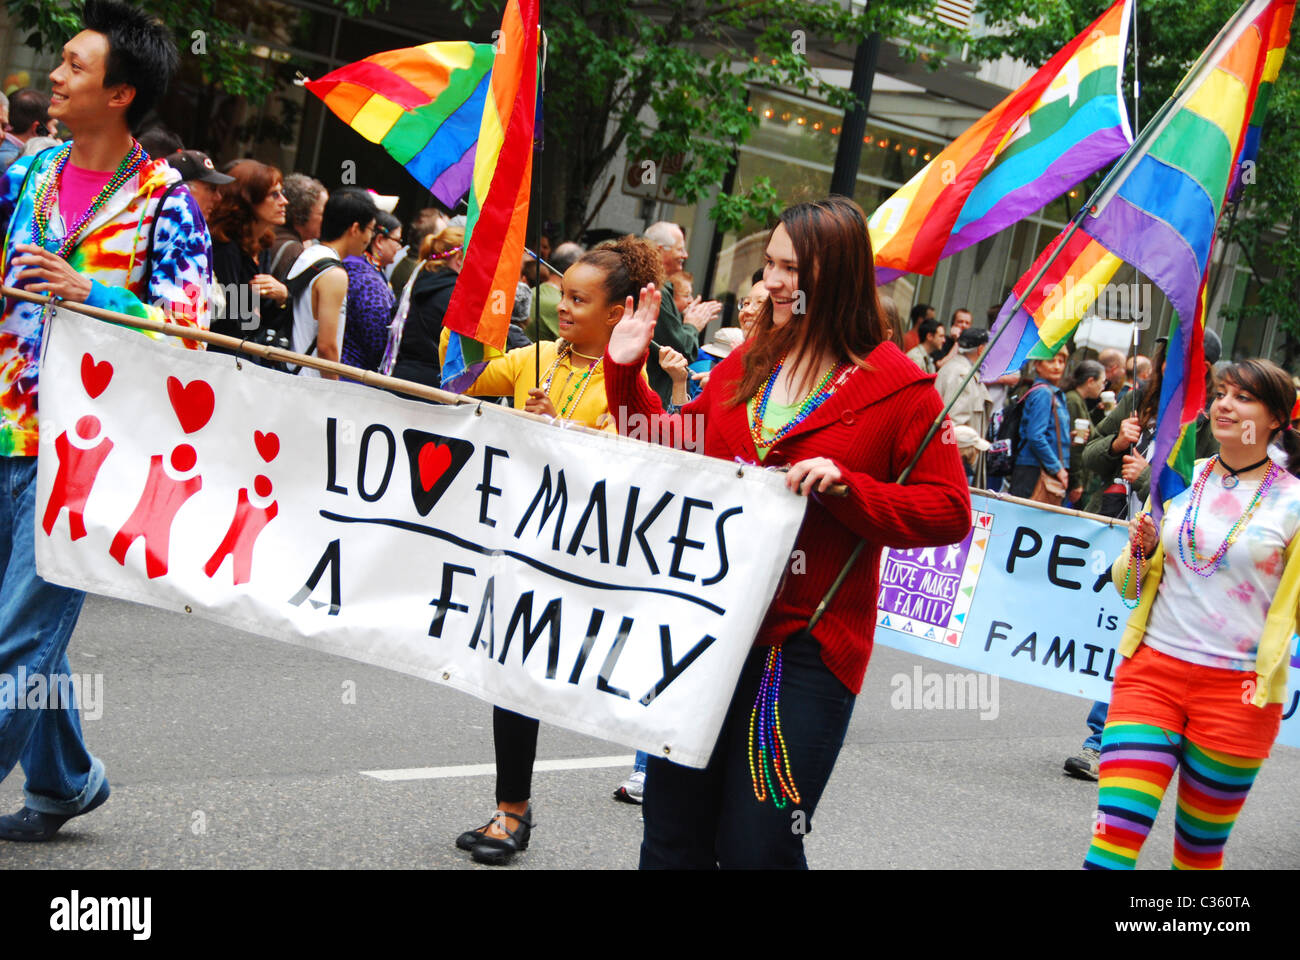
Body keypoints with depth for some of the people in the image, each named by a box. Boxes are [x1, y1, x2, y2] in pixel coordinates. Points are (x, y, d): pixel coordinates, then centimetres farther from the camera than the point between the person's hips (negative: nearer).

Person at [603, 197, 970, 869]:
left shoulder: (898, 386, -6)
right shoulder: (746, 364, 11)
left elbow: (949, 512, -9)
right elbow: (680, 449, 23)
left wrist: (845, 486, -21)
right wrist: (626, 371, 11)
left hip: (805, 644, -6)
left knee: (755, 849, -4)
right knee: (672, 837, 13)